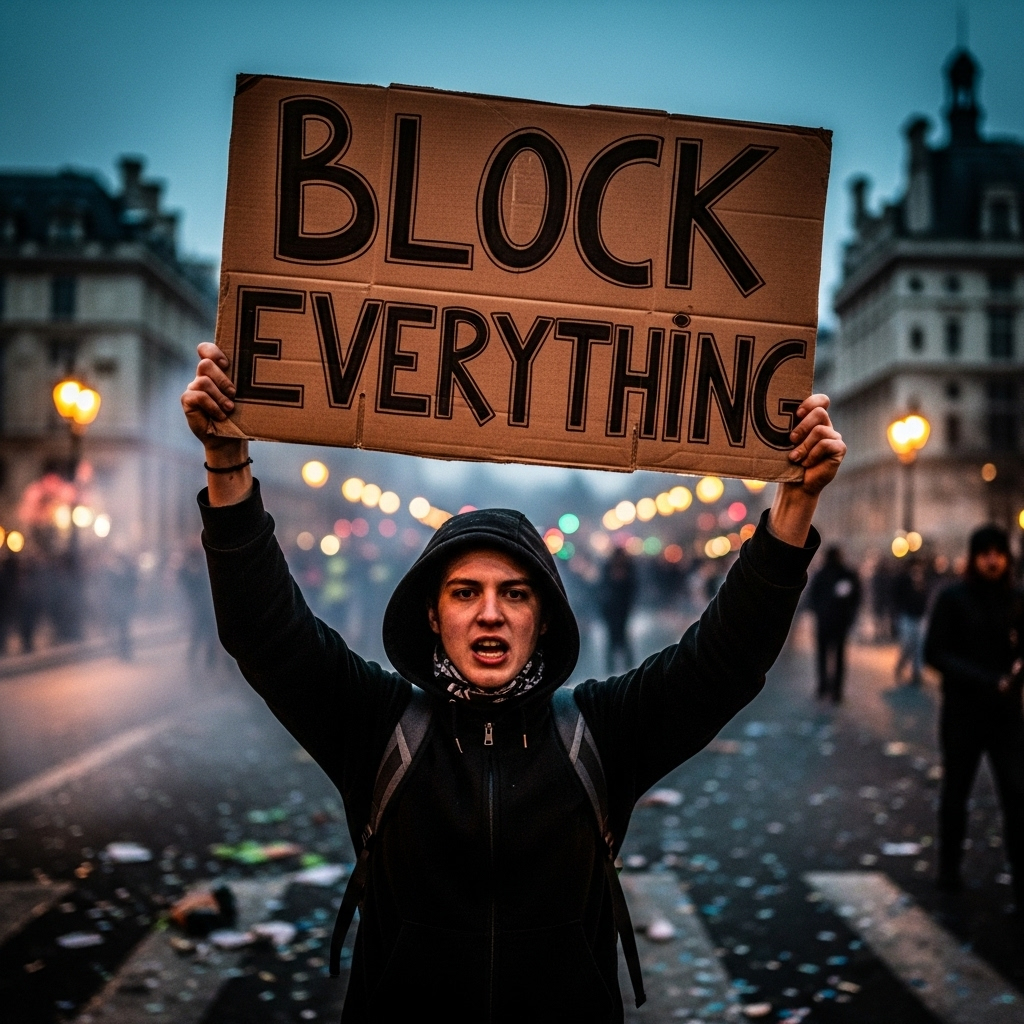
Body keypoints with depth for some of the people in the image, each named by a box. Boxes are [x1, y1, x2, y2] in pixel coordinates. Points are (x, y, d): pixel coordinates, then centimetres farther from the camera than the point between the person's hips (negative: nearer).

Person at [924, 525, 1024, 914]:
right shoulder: (953, 598, -6)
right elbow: (935, 653, -11)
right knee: (956, 792, 13)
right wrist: (986, 681, -21)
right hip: (962, 712, -1)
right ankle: (949, 867, 31)